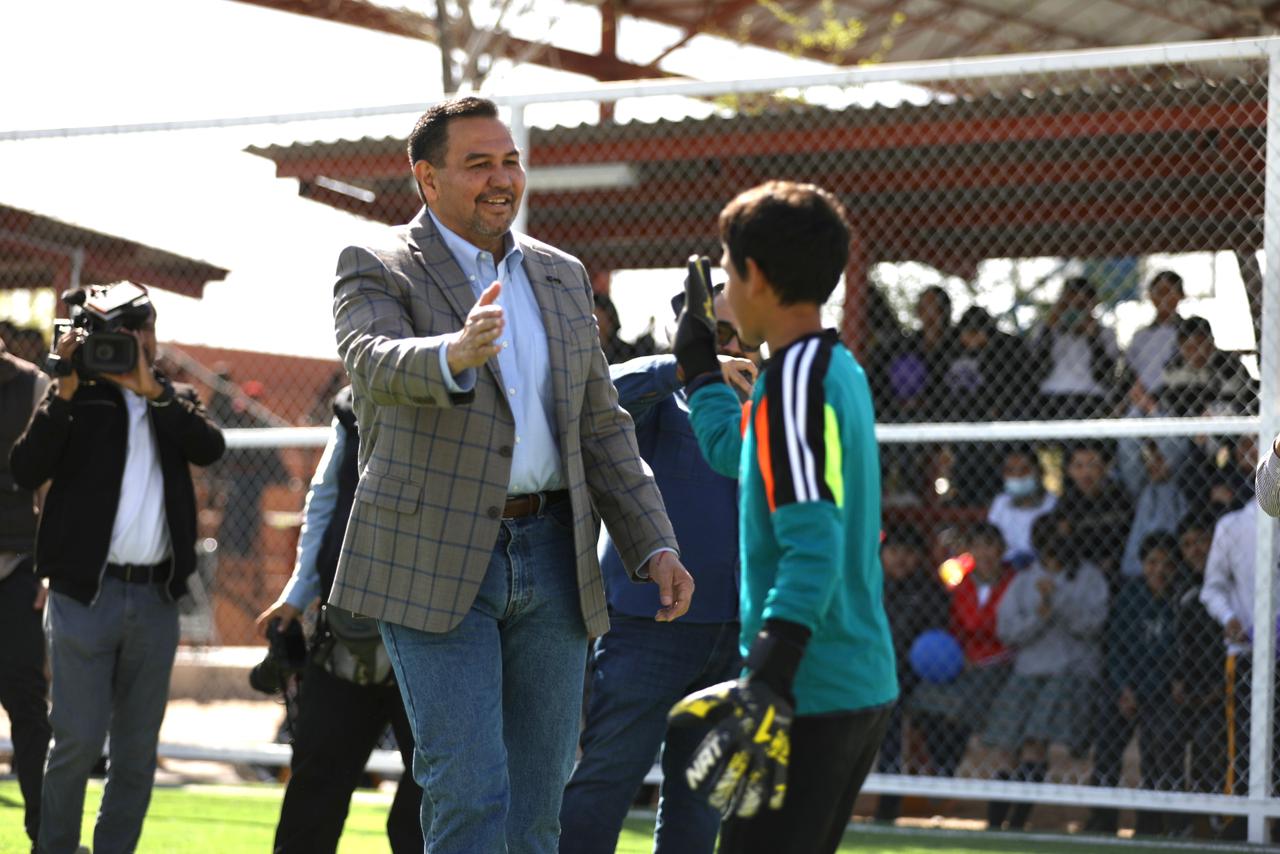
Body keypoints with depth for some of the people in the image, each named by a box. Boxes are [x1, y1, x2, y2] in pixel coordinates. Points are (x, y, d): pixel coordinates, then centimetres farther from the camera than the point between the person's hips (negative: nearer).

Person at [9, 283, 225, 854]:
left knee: (137, 748, 5)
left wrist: (151, 389, -16)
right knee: (77, 741, -7)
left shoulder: (175, 402, 14)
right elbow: (25, 471, -9)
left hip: (156, 595, 4)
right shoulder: (79, 399, 4)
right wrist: (65, 391, -16)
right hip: (86, 592, -3)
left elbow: (210, 447, -7)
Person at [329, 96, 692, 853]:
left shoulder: (563, 277, 14)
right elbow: (376, 363, -25)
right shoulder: (379, 271, -3)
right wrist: (454, 354, -47)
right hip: (434, 562, -5)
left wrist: (655, 546, 7)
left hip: (550, 560, 5)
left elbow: (601, 427, 17)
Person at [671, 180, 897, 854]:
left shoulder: (794, 381, -15)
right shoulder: (842, 370, 13)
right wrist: (699, 363, 45)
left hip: (810, 695, -10)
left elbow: (812, 552, -23)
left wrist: (766, 687, -28)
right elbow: (733, 450, 32)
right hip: (866, 688, 10)